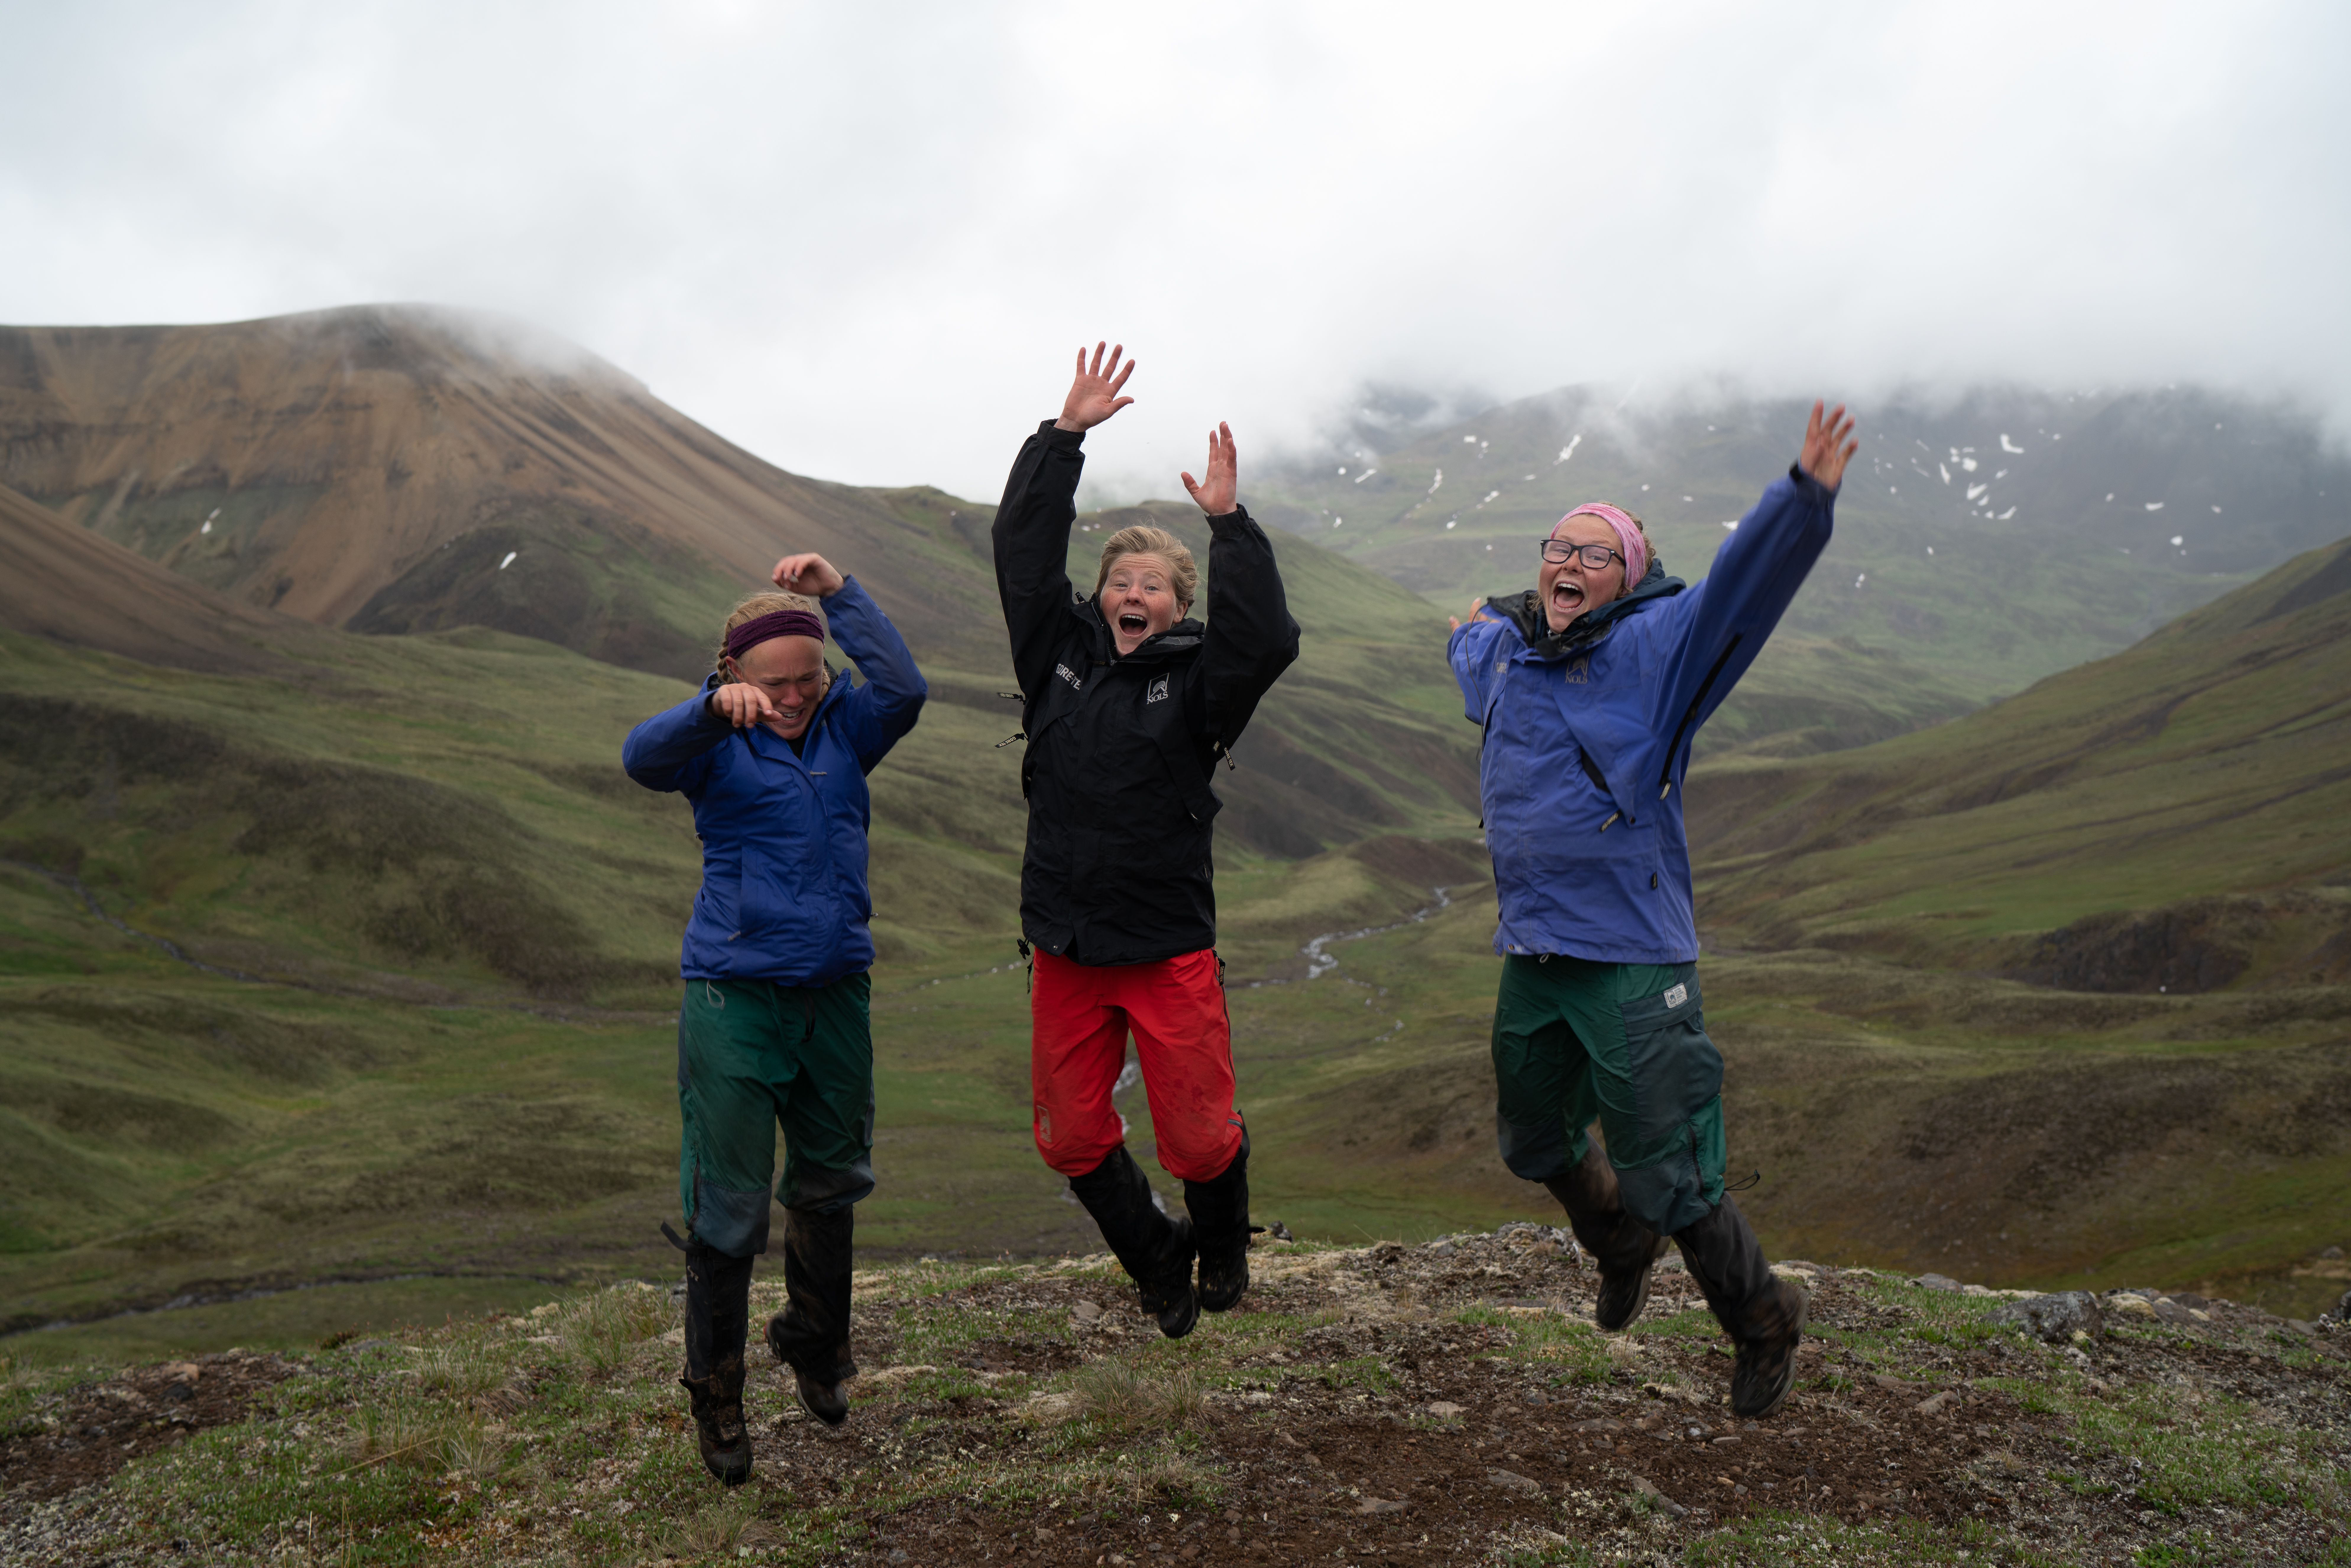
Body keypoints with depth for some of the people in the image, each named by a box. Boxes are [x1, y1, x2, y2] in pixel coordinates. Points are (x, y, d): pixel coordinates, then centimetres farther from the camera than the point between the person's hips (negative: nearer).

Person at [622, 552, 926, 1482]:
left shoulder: (845, 728, 5)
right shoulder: (718, 741, -5)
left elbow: (904, 688, -14)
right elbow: (645, 758, -26)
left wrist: (838, 592, -13)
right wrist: (716, 710, -43)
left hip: (836, 994, 4)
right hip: (735, 996, -4)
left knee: (830, 1183, 19)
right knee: (728, 1206, -1)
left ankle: (815, 1351, 42)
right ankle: (716, 1397, 18)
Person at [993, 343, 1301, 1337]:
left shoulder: (1196, 680, -3)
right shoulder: (1060, 654, 5)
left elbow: (1268, 641, -22)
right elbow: (1022, 548, 1)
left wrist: (1226, 522, -22)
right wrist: (1064, 435, -4)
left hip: (1171, 947, -3)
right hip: (1064, 946, 3)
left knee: (1199, 1137, 0)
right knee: (1072, 1139, 9)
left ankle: (1221, 1239, 35)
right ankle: (1155, 1259, 35)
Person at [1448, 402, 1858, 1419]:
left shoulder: (1654, 649, -10)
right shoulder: (1502, 654, 7)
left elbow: (1743, 582, -28)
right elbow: (1470, 642, 34)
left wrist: (1805, 496, -39)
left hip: (1633, 962, -6)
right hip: (1531, 954, 7)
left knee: (1667, 1179, -2)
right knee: (1535, 1142, 24)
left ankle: (1764, 1326, 23)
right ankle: (1620, 1252, 55)